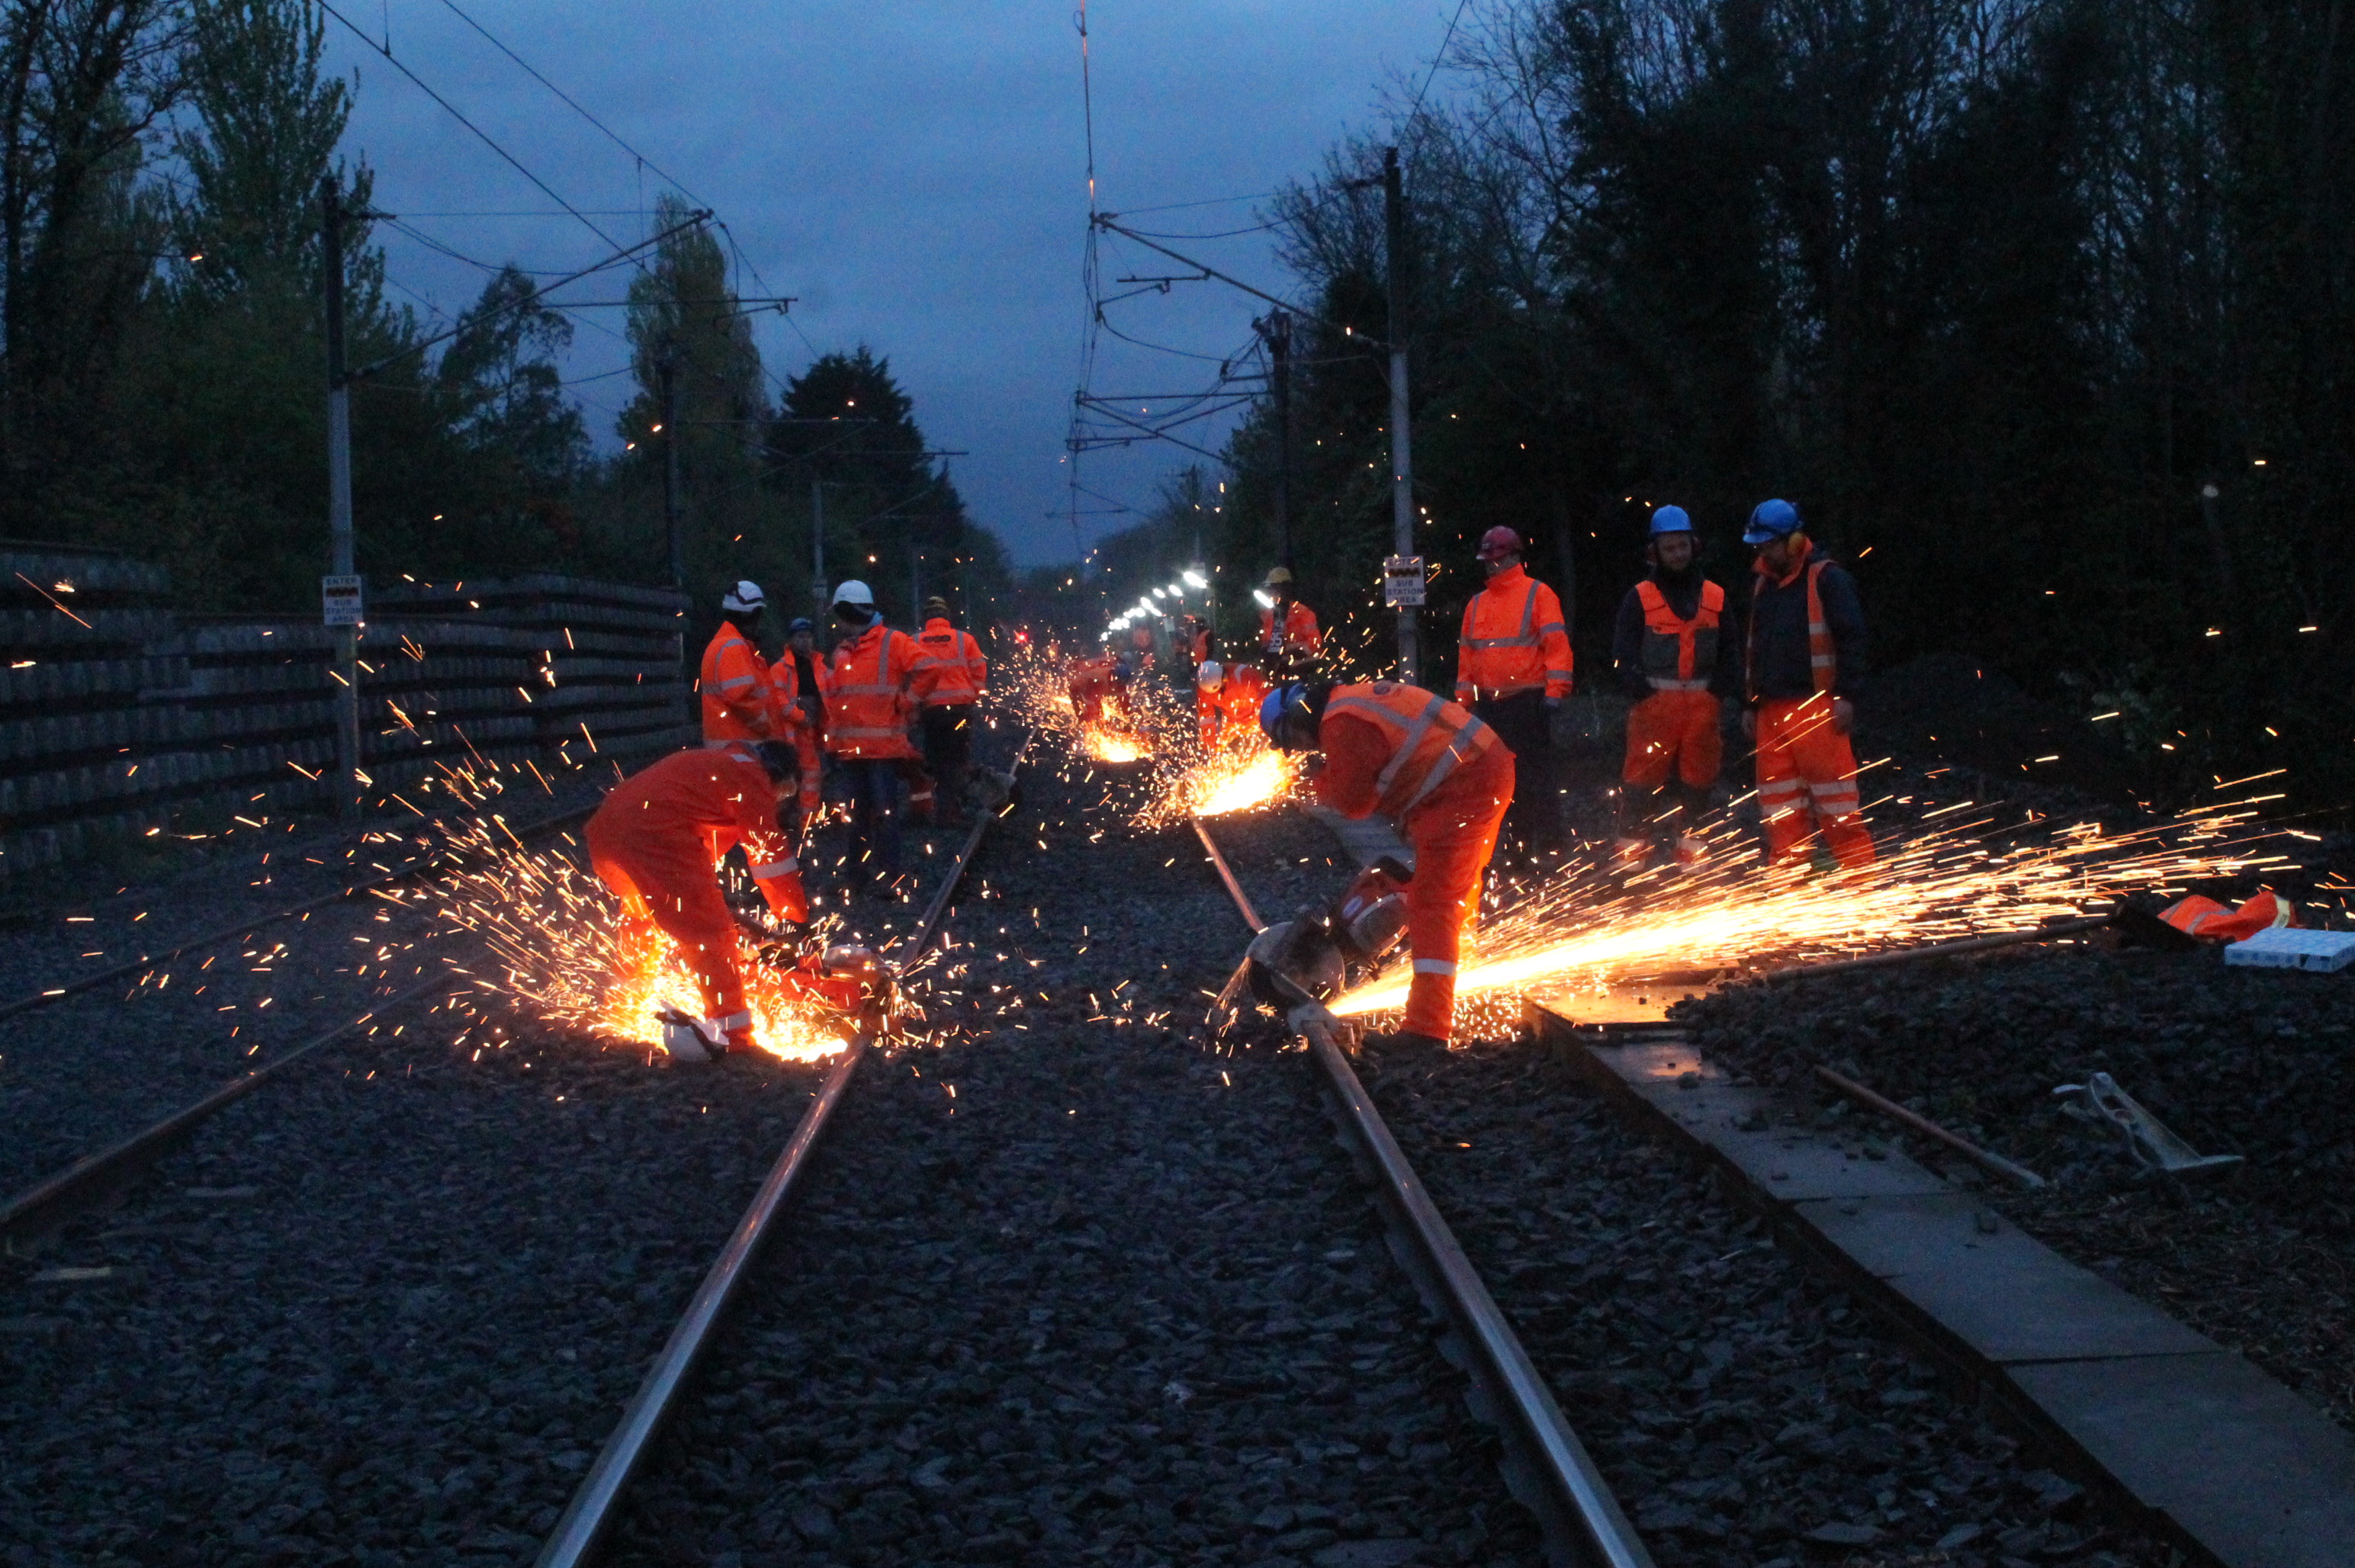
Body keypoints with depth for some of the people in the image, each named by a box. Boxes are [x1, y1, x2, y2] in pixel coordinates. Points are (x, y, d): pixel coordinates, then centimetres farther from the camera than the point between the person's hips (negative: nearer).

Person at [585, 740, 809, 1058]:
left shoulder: (714, 764, 32)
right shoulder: (751, 777, 5)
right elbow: (769, 853, 3)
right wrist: (797, 915, 9)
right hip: (654, 839, -10)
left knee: (640, 918, 31)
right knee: (710, 933, -3)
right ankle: (733, 1036, -4)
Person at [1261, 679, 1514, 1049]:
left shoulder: (1342, 723, -14)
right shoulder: (1355, 699, 19)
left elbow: (1352, 802, -11)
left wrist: (1322, 782, 7)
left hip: (1461, 789, -11)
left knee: (1432, 905, -13)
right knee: (1457, 892, 25)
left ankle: (1427, 1028, -19)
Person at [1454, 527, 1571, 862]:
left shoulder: (1538, 595, 0)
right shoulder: (1477, 604, 18)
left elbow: (1557, 645, -7)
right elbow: (1466, 654, 21)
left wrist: (1554, 692, -14)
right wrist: (1464, 699, 16)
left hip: (1528, 703, -6)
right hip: (1489, 705, 6)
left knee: (1537, 775, -6)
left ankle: (1548, 846, -4)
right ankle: (1519, 844, 14)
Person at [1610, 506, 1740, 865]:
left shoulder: (1714, 597, 12)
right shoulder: (1640, 598, 3)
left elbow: (1730, 653, 13)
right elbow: (1622, 651, 0)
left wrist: (1719, 688, -2)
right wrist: (1642, 690, -10)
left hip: (1702, 703, 3)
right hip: (1654, 703, -3)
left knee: (1696, 781, 7)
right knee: (1642, 780, -6)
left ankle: (1693, 855, 15)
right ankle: (1631, 855, -3)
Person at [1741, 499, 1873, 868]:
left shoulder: (1826, 579, -5)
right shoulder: (1762, 584, 18)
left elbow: (1851, 638, -9)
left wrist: (1845, 695, -15)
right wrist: (1751, 705, 19)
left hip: (1817, 709, -7)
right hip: (1772, 710, 7)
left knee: (1838, 809, -8)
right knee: (1780, 811, 7)